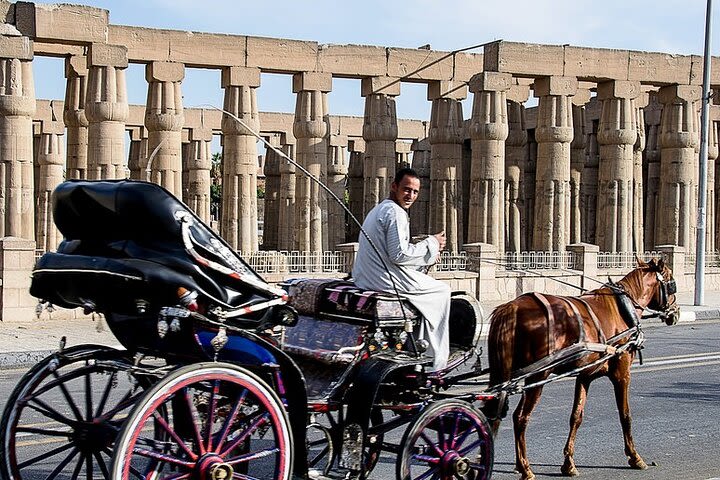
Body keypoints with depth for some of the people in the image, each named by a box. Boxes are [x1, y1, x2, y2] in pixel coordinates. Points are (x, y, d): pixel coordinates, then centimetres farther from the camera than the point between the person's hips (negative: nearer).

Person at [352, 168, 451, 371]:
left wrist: (427, 254, 15)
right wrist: (431, 243, -9)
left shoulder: (378, 209, 19)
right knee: (442, 290, 7)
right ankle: (437, 361, 8)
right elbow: (399, 254, -22)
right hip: (385, 279, -10)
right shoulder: (395, 212, -15)